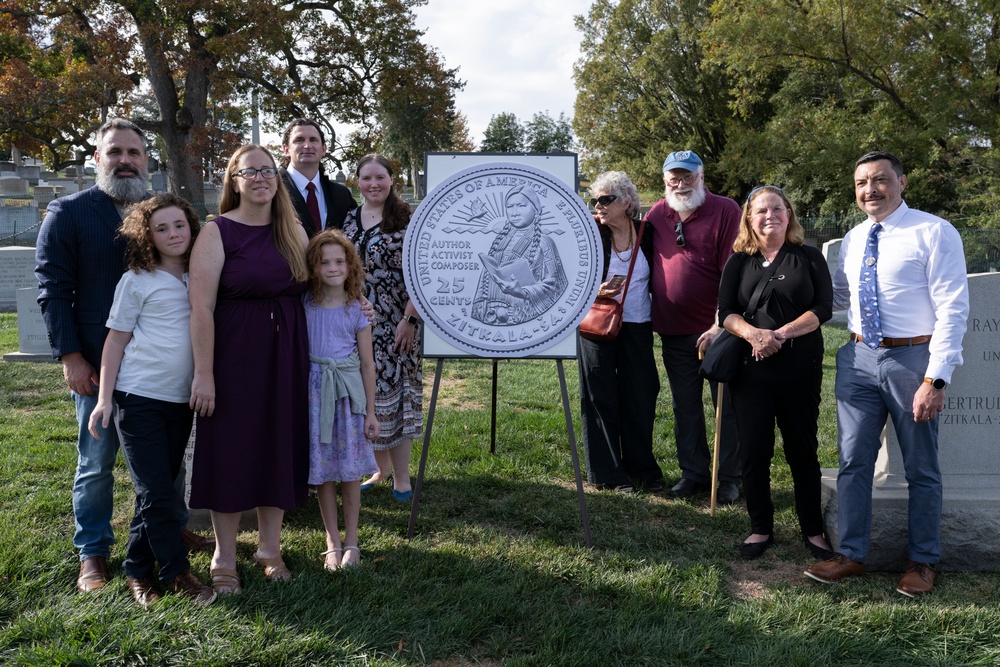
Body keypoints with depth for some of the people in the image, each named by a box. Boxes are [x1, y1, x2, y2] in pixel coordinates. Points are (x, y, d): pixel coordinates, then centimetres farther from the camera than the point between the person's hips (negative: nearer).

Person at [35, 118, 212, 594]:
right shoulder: (68, 213, -2)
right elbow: (53, 289, -6)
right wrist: (69, 356, -14)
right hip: (99, 362, -4)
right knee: (96, 461, 6)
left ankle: (174, 529, 31)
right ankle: (92, 554, 19)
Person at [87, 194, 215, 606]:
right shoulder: (137, 282, -4)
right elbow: (115, 341, -2)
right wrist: (104, 398, -6)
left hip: (181, 400, 4)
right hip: (138, 397, -4)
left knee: (157, 492, 11)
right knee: (156, 493, -5)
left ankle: (138, 570, 23)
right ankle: (177, 573, 5)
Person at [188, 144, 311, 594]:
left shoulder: (293, 232, 8)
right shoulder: (217, 232, -8)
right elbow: (201, 307, -13)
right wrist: (204, 373, -18)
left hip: (287, 355, 5)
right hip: (234, 354, -5)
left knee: (280, 448, 11)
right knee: (231, 452, 4)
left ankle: (270, 547, 27)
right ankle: (224, 557, 19)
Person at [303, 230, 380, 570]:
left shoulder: (356, 310, -1)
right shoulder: (304, 305, 0)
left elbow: (367, 363, 2)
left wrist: (370, 411, 1)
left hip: (348, 392, -1)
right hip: (315, 390, 1)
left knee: (350, 469, 5)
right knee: (322, 469, 6)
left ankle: (351, 540, 20)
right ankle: (333, 541, 20)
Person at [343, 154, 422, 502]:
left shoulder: (406, 219, -6)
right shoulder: (349, 220, 9)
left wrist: (409, 319, -15)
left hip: (394, 323, -5)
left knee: (393, 393, -2)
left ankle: (401, 477, 9)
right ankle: (381, 468, 25)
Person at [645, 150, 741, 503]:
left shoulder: (725, 210, -7)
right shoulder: (656, 215, 7)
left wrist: (721, 324, -18)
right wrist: (653, 318, 6)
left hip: (716, 330, -4)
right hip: (673, 331, 5)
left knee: (727, 406, 4)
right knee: (685, 407, 13)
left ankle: (729, 478, 14)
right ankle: (693, 473, 24)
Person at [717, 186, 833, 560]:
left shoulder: (809, 258, 6)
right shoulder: (739, 262, 10)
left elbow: (823, 307, -3)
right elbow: (726, 312, 2)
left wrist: (781, 334, -16)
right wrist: (753, 334, -18)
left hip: (801, 368, -1)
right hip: (751, 368, 1)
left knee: (802, 449, 5)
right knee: (753, 451, 3)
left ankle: (812, 530, 19)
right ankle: (760, 528, 17)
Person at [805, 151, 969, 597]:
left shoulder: (934, 233, -9)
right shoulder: (853, 240, 9)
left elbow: (953, 309, -13)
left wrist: (935, 378, -19)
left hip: (911, 359, -5)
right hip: (859, 359, 5)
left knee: (921, 468, 9)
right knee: (853, 461, 8)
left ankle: (923, 561, 24)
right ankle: (851, 554, 20)